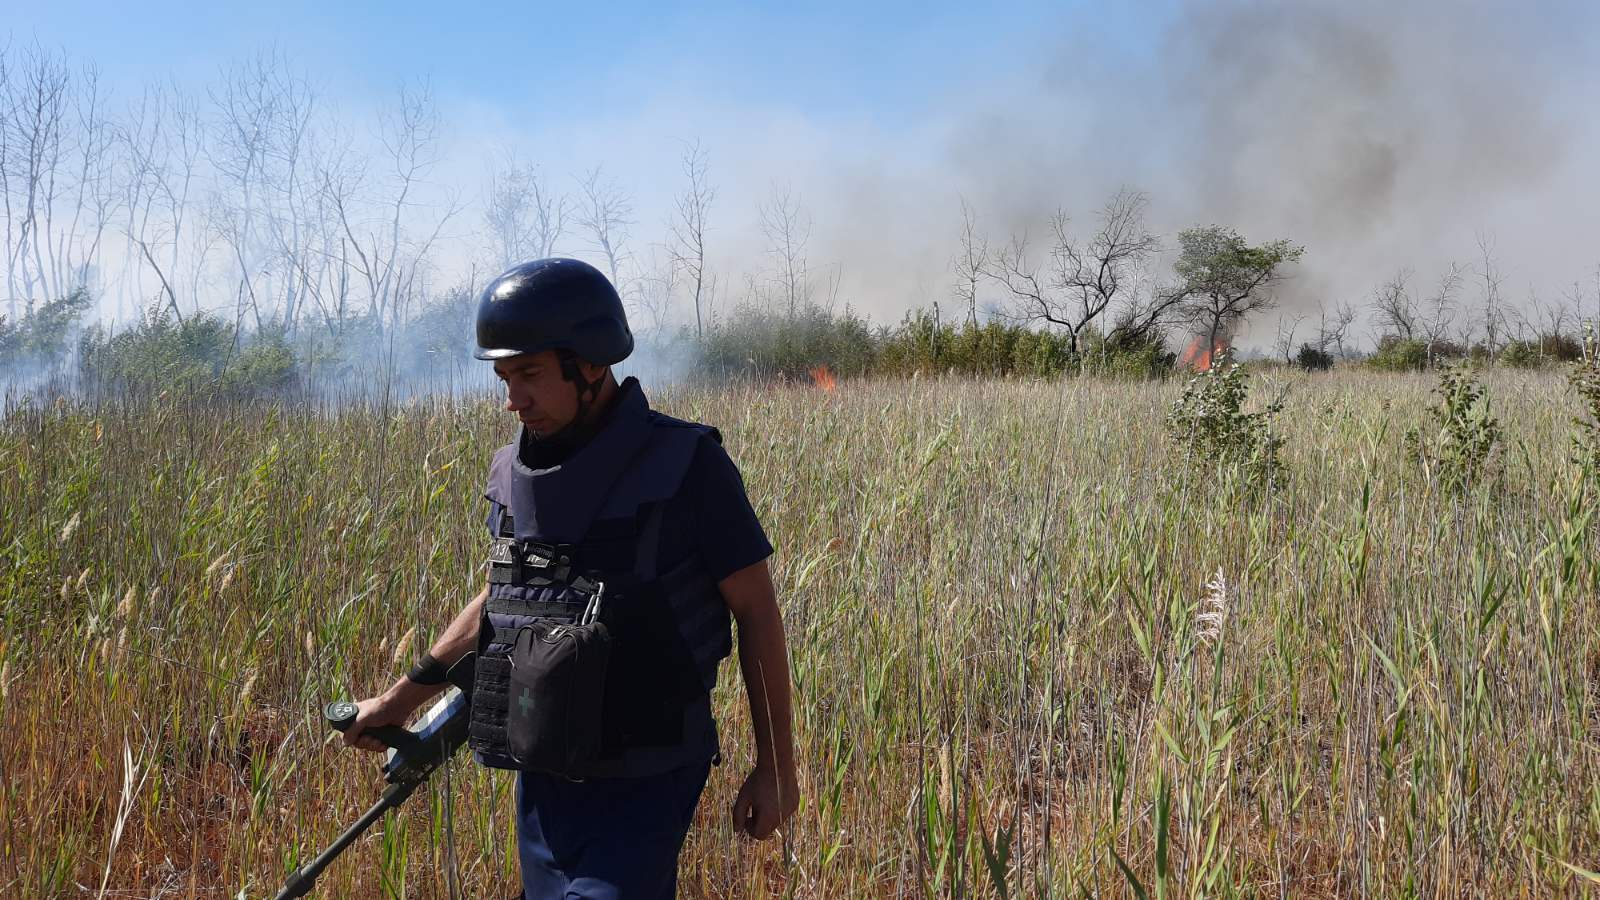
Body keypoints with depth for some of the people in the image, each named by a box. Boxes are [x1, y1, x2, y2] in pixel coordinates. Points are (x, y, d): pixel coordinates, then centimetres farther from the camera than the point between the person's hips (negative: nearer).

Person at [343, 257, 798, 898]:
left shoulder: (685, 465, -12)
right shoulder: (512, 472, 5)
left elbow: (756, 611, -7)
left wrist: (776, 767, -6)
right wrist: (402, 698, 23)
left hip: (644, 782, -6)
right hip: (543, 777, 6)